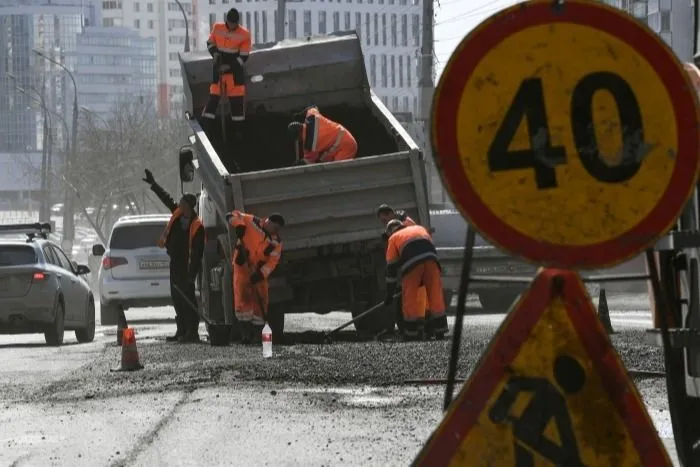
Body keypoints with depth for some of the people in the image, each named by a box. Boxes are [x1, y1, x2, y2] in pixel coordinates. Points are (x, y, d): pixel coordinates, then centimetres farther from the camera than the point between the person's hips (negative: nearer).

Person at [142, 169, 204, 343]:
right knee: (177, 296, 11)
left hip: (187, 265, -9)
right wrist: (153, 184, 23)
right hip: (175, 262, 9)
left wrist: (192, 272, -23)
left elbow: (198, 252, -19)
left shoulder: (197, 226, -18)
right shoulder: (178, 214, 4)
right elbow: (166, 198, 20)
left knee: (187, 295, -11)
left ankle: (192, 332, -11)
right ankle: (182, 331, 17)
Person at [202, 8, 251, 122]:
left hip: (236, 66, -1)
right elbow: (210, 43, 9)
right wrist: (215, 53, -11)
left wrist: (229, 66, -18)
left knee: (237, 91, -1)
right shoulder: (217, 28, -5)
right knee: (215, 91, -1)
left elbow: (244, 56, -10)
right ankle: (208, 114, 4)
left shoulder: (244, 34, -12)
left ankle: (238, 117, 7)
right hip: (220, 65, 1)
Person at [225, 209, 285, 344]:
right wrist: (239, 225, -28)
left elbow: (272, 262, -7)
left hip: (259, 272, 3)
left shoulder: (276, 243, -2)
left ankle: (257, 334, 11)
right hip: (242, 266, -3)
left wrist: (261, 274, -22)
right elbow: (232, 215, -8)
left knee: (260, 302, 1)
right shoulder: (252, 223, -9)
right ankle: (246, 332, -12)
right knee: (243, 299, -13)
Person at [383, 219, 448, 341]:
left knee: (410, 297, 6)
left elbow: (391, 267, 25)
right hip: (430, 258, 3)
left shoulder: (393, 238, 28)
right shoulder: (420, 228, 38)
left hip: (412, 262, -3)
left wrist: (389, 294, 27)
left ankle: (412, 333, 7)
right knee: (435, 294, 7)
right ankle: (439, 331, 8)